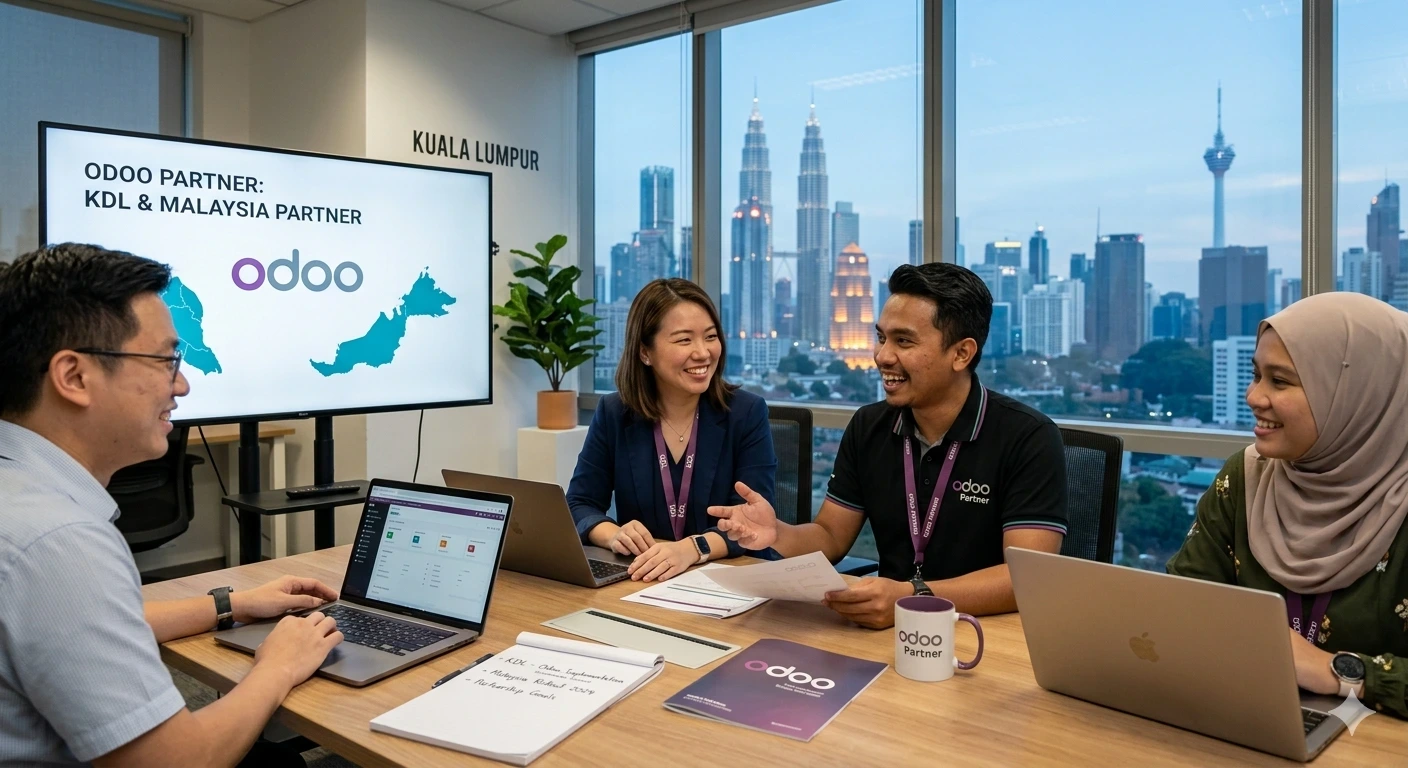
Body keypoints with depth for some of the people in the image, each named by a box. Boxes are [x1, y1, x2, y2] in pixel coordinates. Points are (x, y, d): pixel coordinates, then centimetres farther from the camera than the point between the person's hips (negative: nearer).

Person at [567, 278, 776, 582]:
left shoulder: (748, 413, -5)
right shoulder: (613, 413, 1)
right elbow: (579, 505, 1)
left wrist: (692, 549, -31)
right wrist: (614, 535, -21)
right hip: (636, 582, 1)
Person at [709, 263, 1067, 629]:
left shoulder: (1029, 439, -12)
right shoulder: (867, 427, 3)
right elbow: (830, 537, 6)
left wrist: (914, 598, -33)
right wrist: (777, 534, -15)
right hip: (889, 628, 3)